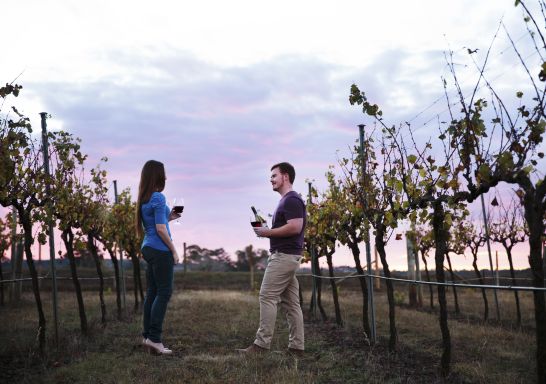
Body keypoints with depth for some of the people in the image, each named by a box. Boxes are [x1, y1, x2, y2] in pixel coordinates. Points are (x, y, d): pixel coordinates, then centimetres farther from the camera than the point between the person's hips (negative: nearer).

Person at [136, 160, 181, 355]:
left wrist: (168, 217, 14)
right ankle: (154, 338, -5)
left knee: (152, 292, 11)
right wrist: (173, 250, -10)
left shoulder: (143, 199, 12)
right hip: (160, 250, -9)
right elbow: (160, 229, -17)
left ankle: (147, 335, 15)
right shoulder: (158, 198, -14)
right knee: (164, 292, -4)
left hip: (148, 249, 9)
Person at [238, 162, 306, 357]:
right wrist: (267, 231, 11)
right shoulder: (287, 200, 20)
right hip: (286, 256, 11)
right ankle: (296, 347, 10)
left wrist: (268, 232, -15)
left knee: (267, 297, -10)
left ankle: (262, 344, -7)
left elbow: (295, 227, -24)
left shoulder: (292, 200, -13)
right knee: (290, 302, 8)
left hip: (284, 256, -11)